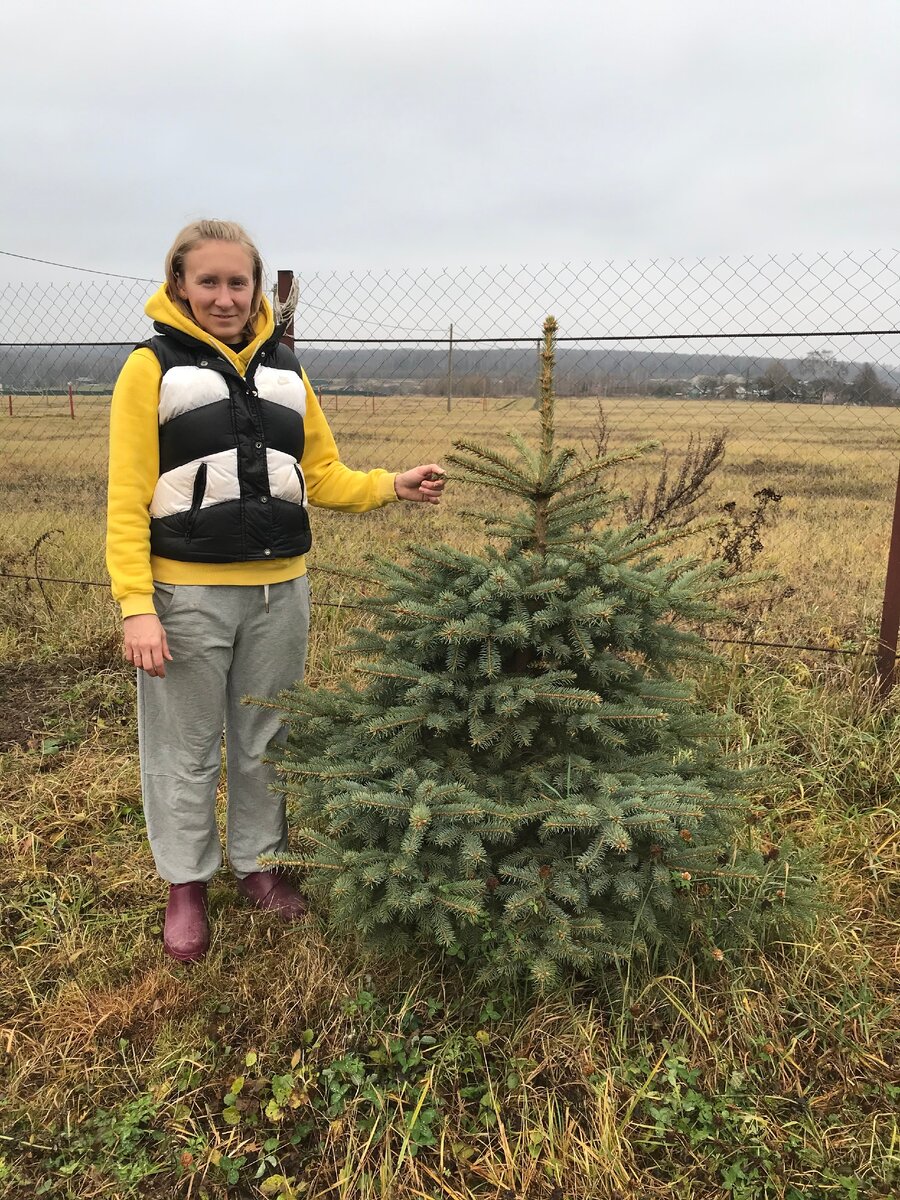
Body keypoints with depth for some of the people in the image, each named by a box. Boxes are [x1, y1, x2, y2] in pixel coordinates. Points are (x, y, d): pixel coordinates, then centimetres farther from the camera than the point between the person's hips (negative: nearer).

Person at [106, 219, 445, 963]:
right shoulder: (153, 367, -5)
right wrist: (135, 605, -17)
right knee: (187, 747, 9)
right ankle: (187, 885, 28)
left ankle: (259, 862, 35)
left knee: (265, 739, 16)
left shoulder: (285, 369, 8)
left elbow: (323, 475, 9)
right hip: (189, 593, -4)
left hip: (280, 589, 4)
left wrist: (392, 487, -7)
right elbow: (128, 499, -9)